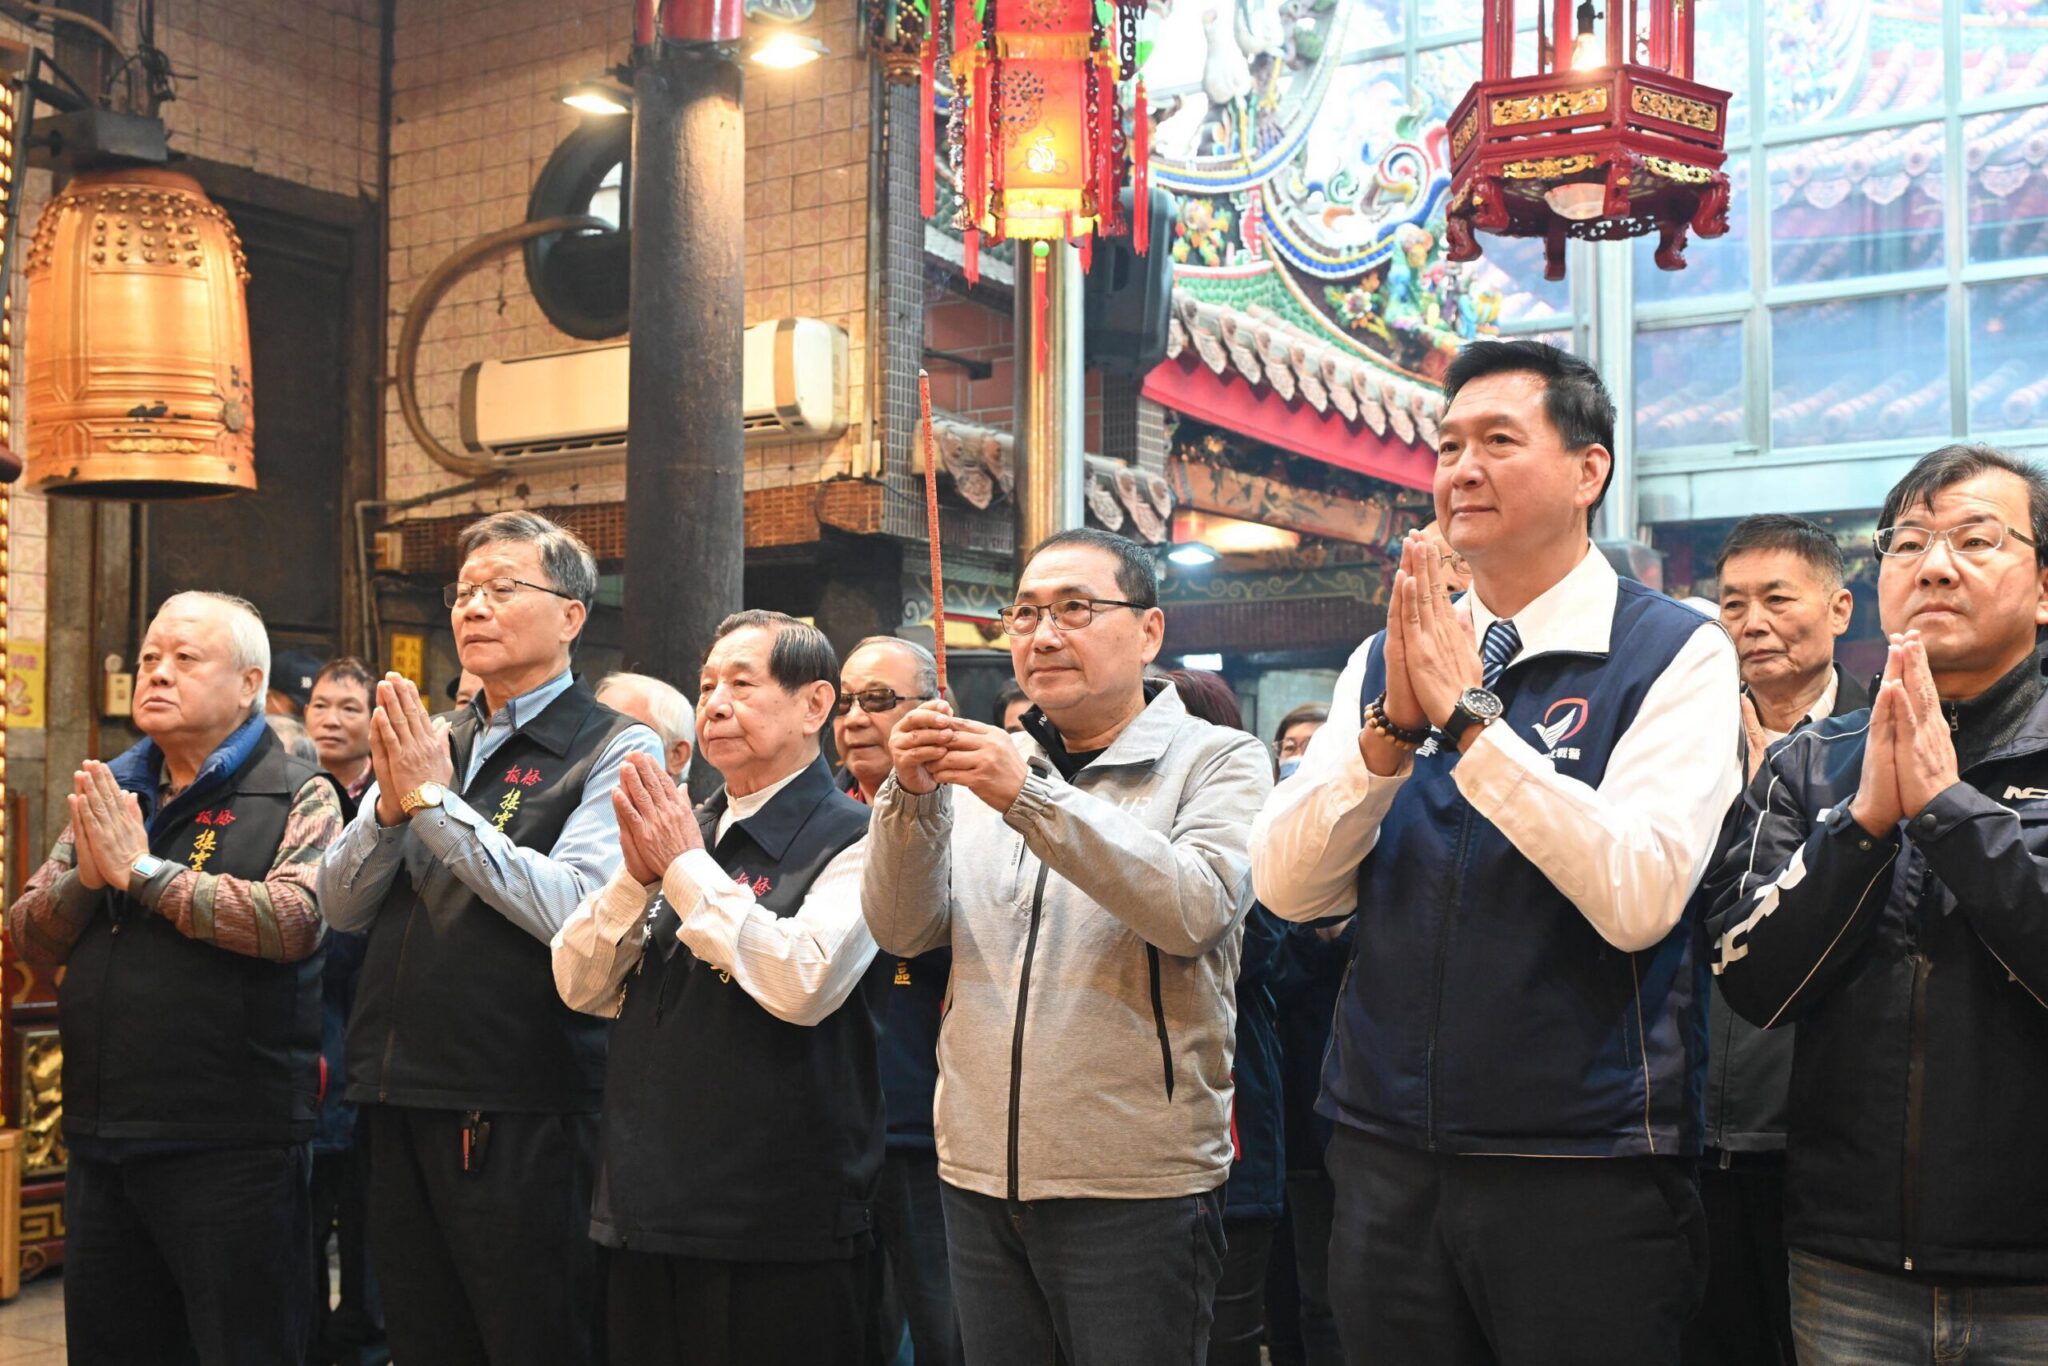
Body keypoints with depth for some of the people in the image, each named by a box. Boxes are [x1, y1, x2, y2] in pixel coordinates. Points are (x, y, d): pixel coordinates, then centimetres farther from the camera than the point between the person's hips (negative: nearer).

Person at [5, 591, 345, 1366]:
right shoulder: (110, 793, 14)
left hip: (231, 1147, -6)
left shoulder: (297, 796, -4)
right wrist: (85, 876, -10)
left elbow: (294, 921, -22)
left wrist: (142, 869, -16)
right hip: (99, 1138, 6)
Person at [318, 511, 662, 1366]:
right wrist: (391, 804, -9)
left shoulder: (613, 750, -6)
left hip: (520, 1116, -6)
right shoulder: (429, 743, 12)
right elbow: (342, 904, 9)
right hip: (401, 1102, 6)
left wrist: (434, 800, -17)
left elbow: (573, 911, -21)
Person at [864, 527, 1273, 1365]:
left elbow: (1195, 909, -19)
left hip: (1137, 1190, -4)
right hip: (977, 1179, 4)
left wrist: (1032, 799, -24)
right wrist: (911, 797, -13)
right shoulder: (986, 766, 10)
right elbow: (901, 931, 3)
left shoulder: (1218, 760, -1)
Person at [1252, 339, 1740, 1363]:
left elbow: (1639, 897, -20)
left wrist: (1466, 716, -22)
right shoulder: (1385, 660, 7)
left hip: (1581, 1171, -4)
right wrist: (1393, 724, -17)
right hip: (1385, 1156, 4)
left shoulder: (1675, 655, -6)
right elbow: (1288, 886, -3)